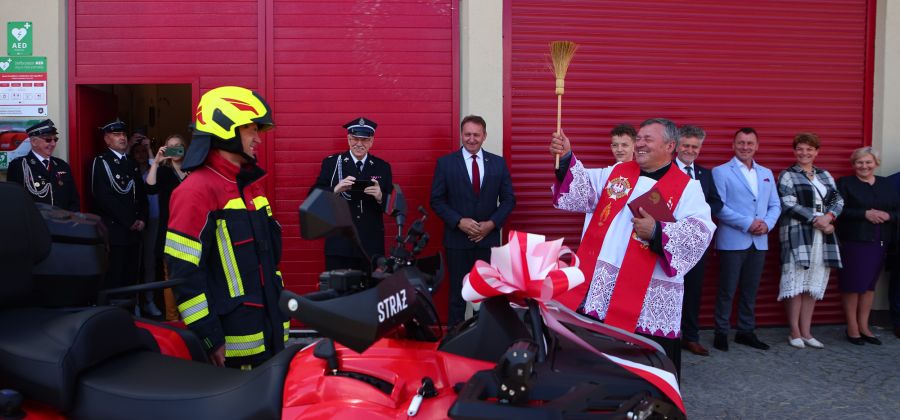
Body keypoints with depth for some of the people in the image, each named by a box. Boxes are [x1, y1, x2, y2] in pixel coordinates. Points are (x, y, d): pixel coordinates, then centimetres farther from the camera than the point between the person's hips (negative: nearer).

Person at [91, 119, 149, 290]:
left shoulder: (131, 163, 20)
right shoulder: (101, 161, -3)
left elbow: (141, 195, 18)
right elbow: (104, 197, -14)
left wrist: (142, 219, 1)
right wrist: (130, 222, -12)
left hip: (134, 231, 6)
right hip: (113, 232, -6)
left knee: (131, 278, 6)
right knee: (113, 280, -4)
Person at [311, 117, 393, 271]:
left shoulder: (383, 167, 8)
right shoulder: (331, 163, 4)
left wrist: (380, 197, -17)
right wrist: (336, 189, -19)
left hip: (372, 246, 1)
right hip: (339, 244, -1)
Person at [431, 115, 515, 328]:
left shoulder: (498, 163, 4)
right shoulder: (445, 162, -2)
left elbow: (508, 199, 5)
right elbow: (437, 200, -2)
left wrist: (492, 223, -9)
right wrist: (459, 222, -15)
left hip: (489, 239, 2)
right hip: (457, 240, -2)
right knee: (458, 294, 8)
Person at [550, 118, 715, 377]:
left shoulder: (687, 188, 0)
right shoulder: (617, 172, 13)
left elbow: (700, 232, -11)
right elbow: (582, 193, 4)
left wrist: (658, 232, -23)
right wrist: (566, 159, -10)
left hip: (648, 297, -4)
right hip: (596, 286, 4)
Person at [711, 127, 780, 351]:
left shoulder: (766, 173, 16)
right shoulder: (721, 172, -2)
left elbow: (775, 205, 13)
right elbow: (719, 207, -11)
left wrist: (767, 223, -7)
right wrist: (747, 223, -16)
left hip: (759, 242, 5)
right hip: (732, 241, -5)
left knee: (750, 290, 11)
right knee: (727, 290, 0)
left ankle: (746, 331, 22)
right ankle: (721, 332, 11)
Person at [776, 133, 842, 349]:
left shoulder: (825, 175, 16)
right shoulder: (787, 175, 0)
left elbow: (838, 200, 9)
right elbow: (789, 205, -10)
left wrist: (828, 217, -11)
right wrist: (816, 219, -15)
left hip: (823, 235, 5)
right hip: (797, 234, -5)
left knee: (814, 283, 6)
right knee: (796, 282, -4)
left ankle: (806, 331, 13)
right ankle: (795, 332, 5)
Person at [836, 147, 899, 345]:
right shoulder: (845, 183, 0)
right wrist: (865, 214, -18)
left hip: (879, 242, 5)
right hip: (853, 242, -4)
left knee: (870, 284, 9)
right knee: (852, 284, -3)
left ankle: (864, 326, 19)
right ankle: (852, 327, 7)